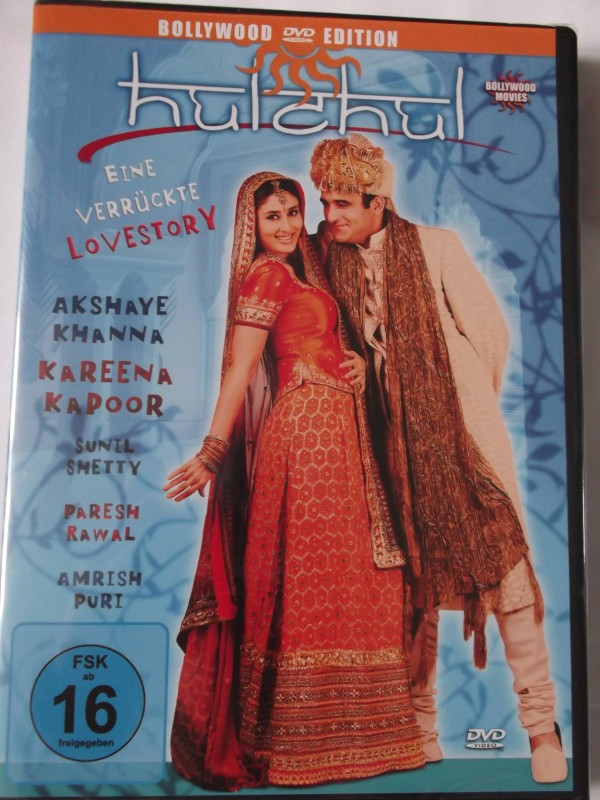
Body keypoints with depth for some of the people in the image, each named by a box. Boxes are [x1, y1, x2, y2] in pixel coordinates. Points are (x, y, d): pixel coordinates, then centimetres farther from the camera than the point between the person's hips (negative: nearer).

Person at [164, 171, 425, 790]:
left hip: (336, 432, 9)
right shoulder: (267, 275, -6)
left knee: (342, 574, 12)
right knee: (308, 575, -5)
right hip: (306, 430, -9)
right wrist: (212, 455, -20)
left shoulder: (300, 272, 21)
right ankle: (293, 743, 7)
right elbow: (238, 369, -14)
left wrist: (355, 363, 2)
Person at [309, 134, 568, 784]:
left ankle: (541, 726, 13)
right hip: (395, 444, 3)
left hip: (463, 434, -2)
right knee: (413, 586, 8)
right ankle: (420, 734, 21)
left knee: (504, 571, -2)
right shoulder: (331, 263, 7)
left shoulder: (435, 247, -1)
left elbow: (491, 330, 2)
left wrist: (469, 405, 8)